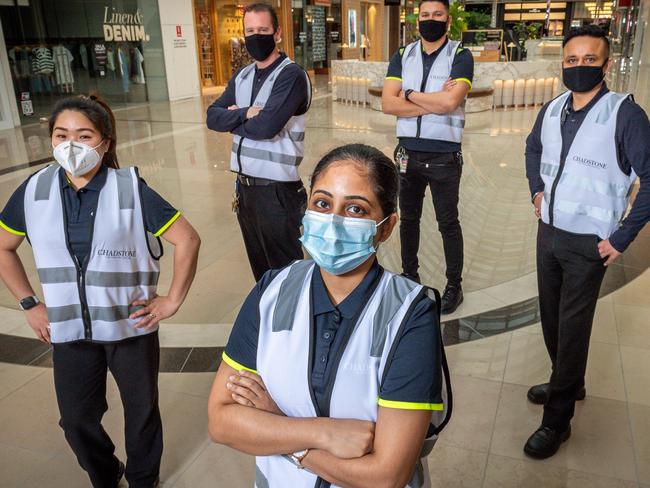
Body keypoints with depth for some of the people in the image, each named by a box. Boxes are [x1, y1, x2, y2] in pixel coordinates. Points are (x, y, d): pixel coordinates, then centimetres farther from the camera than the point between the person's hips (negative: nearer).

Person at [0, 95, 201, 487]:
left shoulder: (131, 189, -14)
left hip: (131, 325, -2)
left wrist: (173, 301, -11)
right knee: (77, 420, 17)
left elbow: (188, 239, -12)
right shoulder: (35, 190, -5)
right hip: (69, 330, 3)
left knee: (142, 411, 16)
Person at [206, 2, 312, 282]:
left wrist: (233, 119, -5)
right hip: (244, 186, 7)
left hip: (277, 190, -7)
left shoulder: (291, 75, -13)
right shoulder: (241, 77, 11)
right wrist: (244, 114, -16)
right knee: (259, 267, 20)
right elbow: (213, 117, 2)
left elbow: (266, 126, -23)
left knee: (285, 271, 6)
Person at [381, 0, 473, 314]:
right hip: (408, 153, 4)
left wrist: (410, 94, -9)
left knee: (448, 223, 5)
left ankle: (454, 285, 19)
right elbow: (388, 104, -8)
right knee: (408, 218, 16)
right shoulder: (402, 56, 6)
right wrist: (433, 103, -15)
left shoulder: (461, 57, -4)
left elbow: (450, 102, -21)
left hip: (444, 156, -4)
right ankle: (409, 275, 33)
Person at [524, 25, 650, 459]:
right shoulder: (552, 110, 4)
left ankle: (557, 420, 16)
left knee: (572, 327, 2)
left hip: (588, 243, -6)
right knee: (551, 318, 18)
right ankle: (569, 383, 41)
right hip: (548, 232, 6)